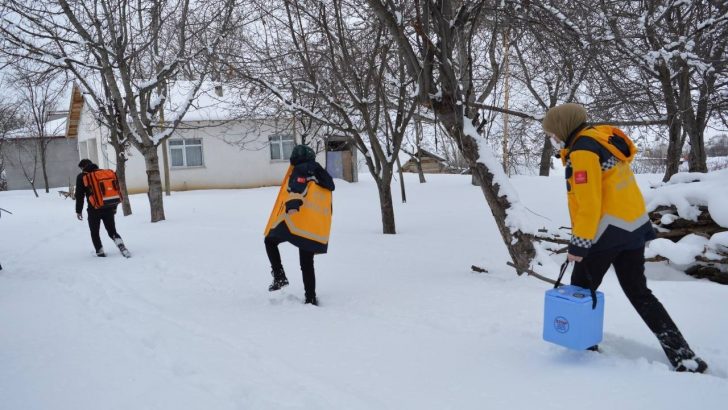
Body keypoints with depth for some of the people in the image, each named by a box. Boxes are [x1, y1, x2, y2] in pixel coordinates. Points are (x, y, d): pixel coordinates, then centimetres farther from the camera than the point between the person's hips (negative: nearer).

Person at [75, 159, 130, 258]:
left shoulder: (82, 177, 0)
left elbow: (79, 195, -3)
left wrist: (78, 210, 5)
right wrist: (114, 207, 21)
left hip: (94, 210, -4)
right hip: (108, 208, 4)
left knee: (94, 233, 14)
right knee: (112, 231, 9)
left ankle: (100, 251, 14)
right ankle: (122, 247, -12)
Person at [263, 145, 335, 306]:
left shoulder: (300, 170, 2)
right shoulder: (322, 177, 24)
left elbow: (297, 189, -21)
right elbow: (327, 207, 27)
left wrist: (292, 206, -36)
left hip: (296, 221, -6)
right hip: (315, 229, 7)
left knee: (270, 241, 16)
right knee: (307, 264, 14)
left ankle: (279, 277, 3)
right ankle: (311, 298, 12)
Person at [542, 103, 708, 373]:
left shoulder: (582, 151, -17)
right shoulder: (603, 138, 12)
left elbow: (589, 203, -22)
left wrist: (579, 244, -17)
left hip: (607, 231, -9)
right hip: (634, 227, 9)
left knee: (581, 289, 10)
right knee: (639, 293, 14)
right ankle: (683, 355, 13)